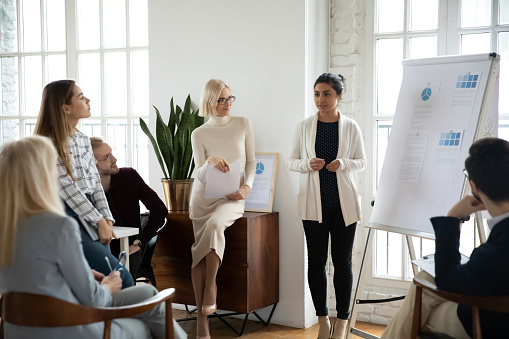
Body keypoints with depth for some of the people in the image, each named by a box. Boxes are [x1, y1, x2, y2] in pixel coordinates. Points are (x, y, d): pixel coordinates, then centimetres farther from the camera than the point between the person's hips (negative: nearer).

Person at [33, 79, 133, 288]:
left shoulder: (83, 139, 14)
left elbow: (95, 183, 12)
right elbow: (68, 189, -13)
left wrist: (107, 220, 0)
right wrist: (99, 221, -11)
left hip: (91, 219, 7)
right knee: (121, 278, -18)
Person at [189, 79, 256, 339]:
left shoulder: (243, 125, 5)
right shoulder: (199, 134, 3)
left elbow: (251, 162, 8)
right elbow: (200, 176, -2)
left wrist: (247, 186, -9)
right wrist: (210, 162, -24)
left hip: (232, 197, -1)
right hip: (204, 197, 1)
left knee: (215, 224, -35)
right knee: (199, 249, -11)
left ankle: (211, 286, -21)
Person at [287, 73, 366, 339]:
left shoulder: (351, 127, 1)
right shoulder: (304, 127, 2)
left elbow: (362, 162, 6)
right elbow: (290, 161, 6)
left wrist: (344, 164, -14)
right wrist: (307, 164, -15)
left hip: (343, 203, 0)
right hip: (314, 203, 1)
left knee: (342, 261, 5)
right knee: (316, 261, 5)